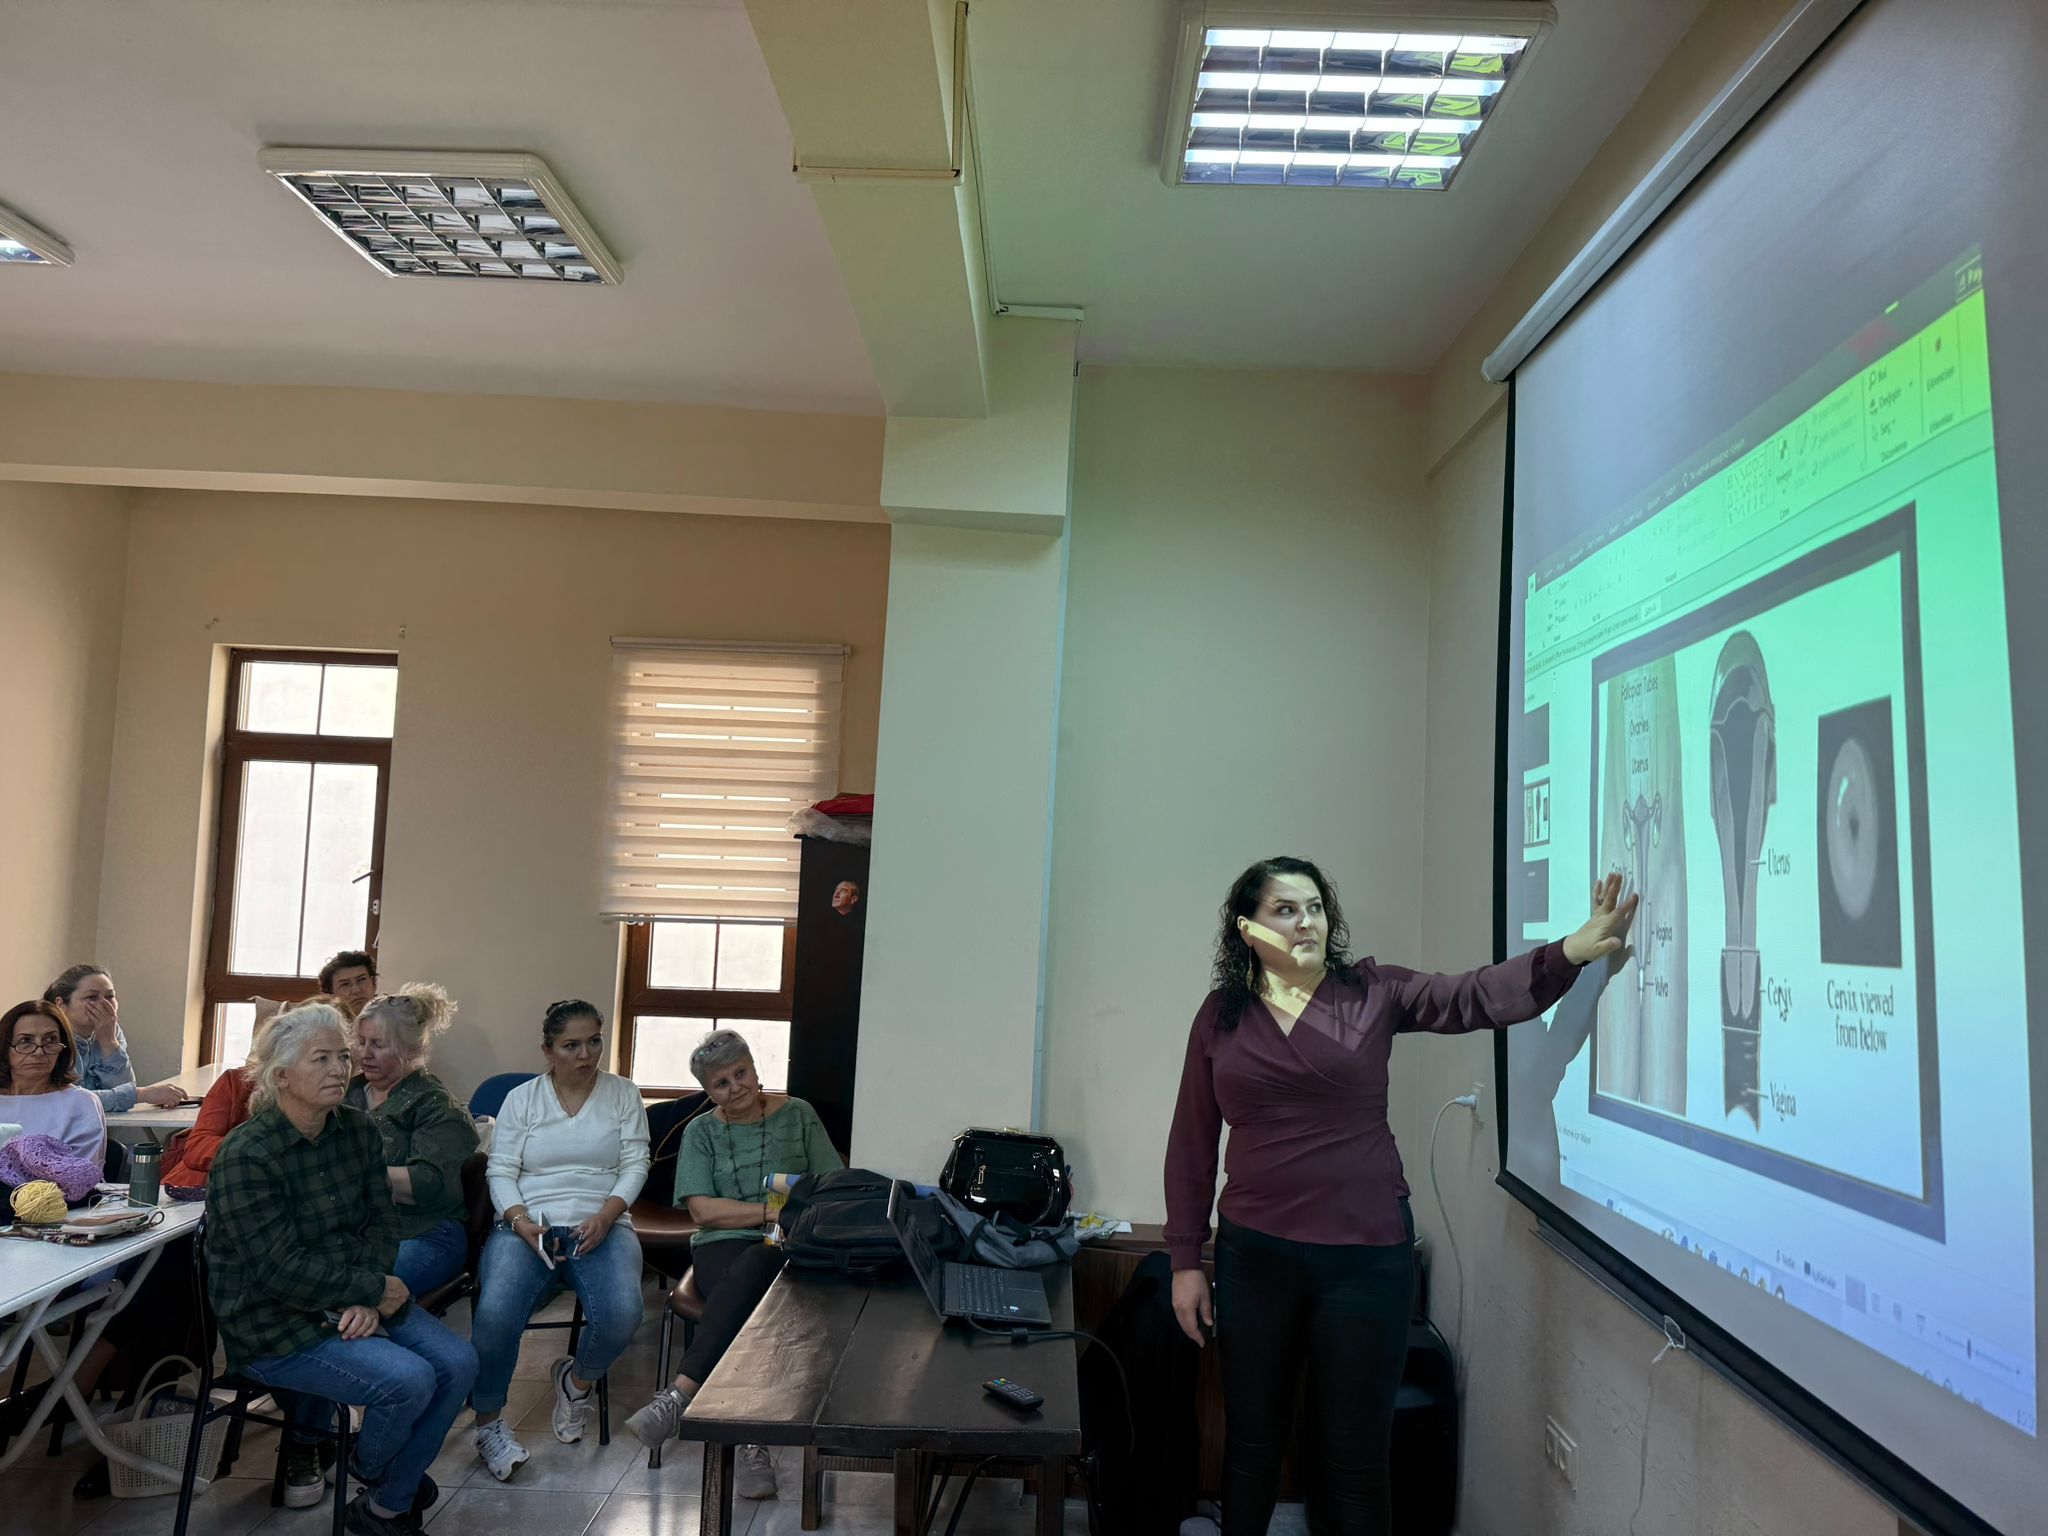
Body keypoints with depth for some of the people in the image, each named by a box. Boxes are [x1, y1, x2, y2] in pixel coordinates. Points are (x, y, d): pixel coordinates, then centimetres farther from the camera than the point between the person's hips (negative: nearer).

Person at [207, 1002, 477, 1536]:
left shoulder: (357, 1129, 2)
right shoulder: (245, 1156, -19)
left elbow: (381, 1223, 3)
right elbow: (282, 1271, -22)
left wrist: (367, 1300, -14)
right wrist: (375, 1290, -17)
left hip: (351, 1304, 7)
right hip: (276, 1325, -7)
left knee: (458, 1362, -9)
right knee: (408, 1381, -22)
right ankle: (371, 1470, 14)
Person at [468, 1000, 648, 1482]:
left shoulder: (623, 1094, 10)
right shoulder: (521, 1098, 10)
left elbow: (635, 1166, 3)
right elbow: (501, 1171, 3)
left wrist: (604, 1217, -14)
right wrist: (522, 1222, -15)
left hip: (601, 1227, 0)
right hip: (528, 1226, 0)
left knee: (621, 1313, -28)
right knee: (495, 1312, -29)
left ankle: (577, 1379, 8)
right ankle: (488, 1421, -4)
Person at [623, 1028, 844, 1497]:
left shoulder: (798, 1115, 12)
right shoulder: (701, 1132, 13)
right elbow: (703, 1210, 0)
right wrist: (771, 1211, -11)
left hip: (786, 1248, -1)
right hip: (723, 1245, 1)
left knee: (751, 1268, -37)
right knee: (745, 1305, -35)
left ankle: (679, 1395, -42)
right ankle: (751, 1446, -40)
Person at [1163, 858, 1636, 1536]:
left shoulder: (1372, 992, -2)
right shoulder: (1220, 1015, 1)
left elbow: (1476, 996, -17)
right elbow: (1192, 1144, 4)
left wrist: (1569, 952, -34)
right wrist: (1186, 1260, 3)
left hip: (1366, 1257, -1)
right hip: (1253, 1256, 1)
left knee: (1353, 1455, 10)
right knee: (1250, 1443, 15)